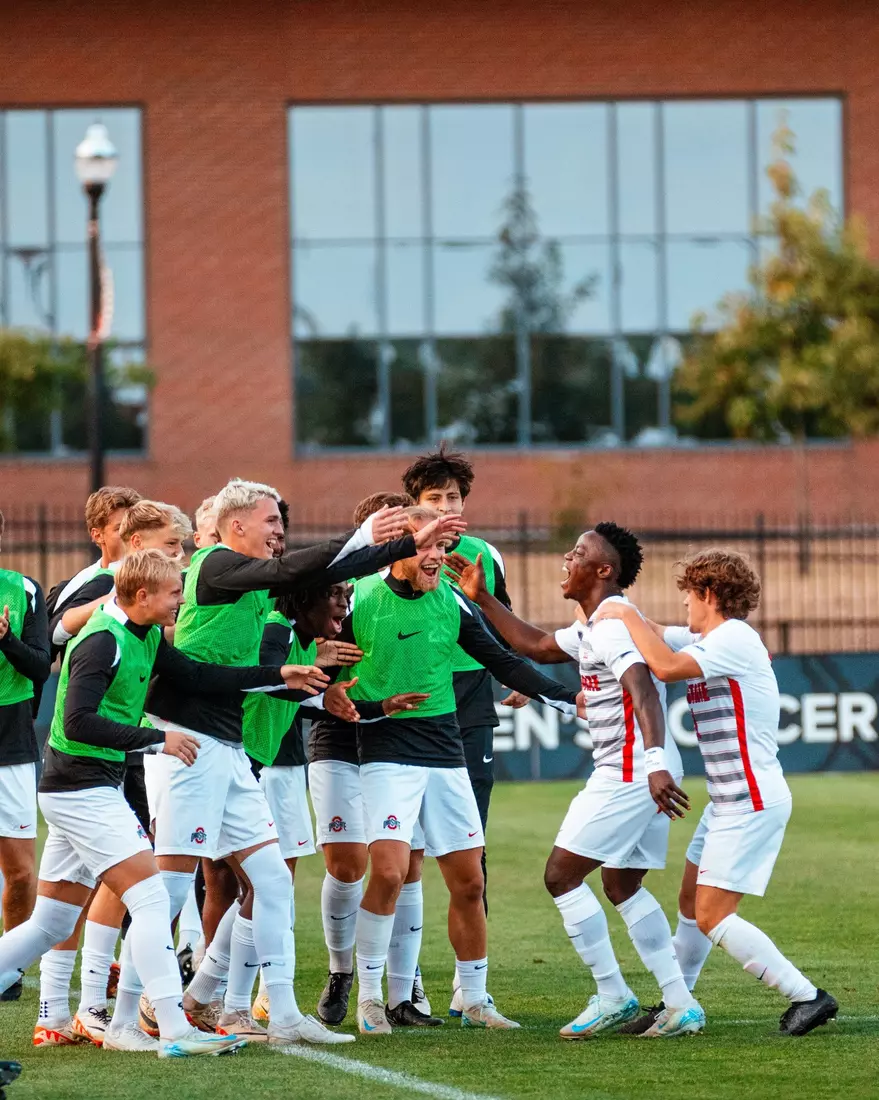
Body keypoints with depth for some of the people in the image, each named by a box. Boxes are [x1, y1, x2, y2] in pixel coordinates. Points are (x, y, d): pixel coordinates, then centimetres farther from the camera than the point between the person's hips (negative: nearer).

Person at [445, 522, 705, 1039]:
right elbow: (536, 646, 32)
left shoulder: (613, 623, -15)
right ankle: (681, 1005, 12)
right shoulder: (593, 626, 18)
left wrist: (654, 762, -44)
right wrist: (483, 598, 33)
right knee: (623, 884, 16)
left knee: (562, 874, -4)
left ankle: (613, 996, -3)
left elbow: (643, 690, -30)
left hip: (627, 773, -11)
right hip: (641, 773, 11)